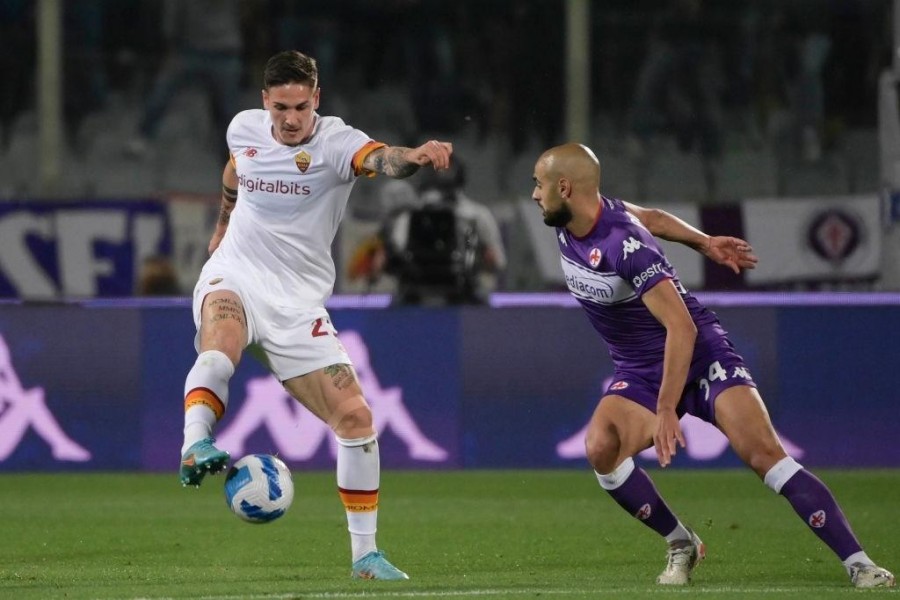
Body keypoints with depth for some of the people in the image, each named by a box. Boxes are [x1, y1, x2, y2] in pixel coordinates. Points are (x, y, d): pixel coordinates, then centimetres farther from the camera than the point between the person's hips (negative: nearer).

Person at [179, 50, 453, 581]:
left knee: (355, 418, -6)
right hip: (234, 278, 0)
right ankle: (195, 448, -57)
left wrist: (416, 155, -59)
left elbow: (380, 158, -37)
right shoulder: (245, 128, 1)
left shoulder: (334, 142, -13)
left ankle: (365, 553, 5)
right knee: (220, 345, -37)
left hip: (297, 304, 0)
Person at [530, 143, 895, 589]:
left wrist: (667, 410, -31)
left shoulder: (624, 245, -26)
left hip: (698, 354, -7)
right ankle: (681, 546, -3)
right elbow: (650, 218, 17)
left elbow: (681, 326, -28)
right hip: (640, 372, 7)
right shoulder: (566, 224, -2)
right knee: (600, 447, -22)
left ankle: (858, 564, -21)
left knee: (764, 453, -22)